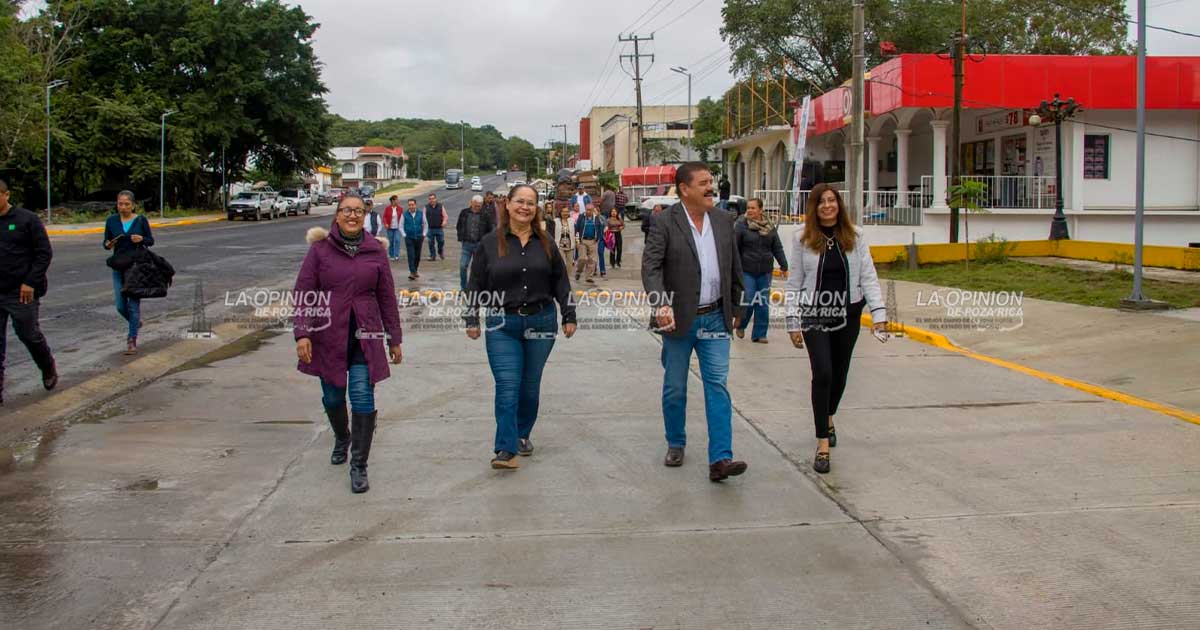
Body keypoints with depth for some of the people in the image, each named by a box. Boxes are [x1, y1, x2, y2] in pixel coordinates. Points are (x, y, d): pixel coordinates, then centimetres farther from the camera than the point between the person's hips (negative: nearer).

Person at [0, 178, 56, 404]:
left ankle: (48, 367, 34)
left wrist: (30, 282, -13)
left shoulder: (27, 220, -5)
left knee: (29, 334, 5)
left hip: (21, 292, -4)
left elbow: (44, 253, -6)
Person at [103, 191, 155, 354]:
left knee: (133, 304, -4)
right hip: (118, 267, 3)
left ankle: (132, 340, 2)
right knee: (120, 306, 4)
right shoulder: (111, 220, 4)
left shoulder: (141, 220, -2)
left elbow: (151, 241, 4)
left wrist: (142, 239, -17)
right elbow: (106, 243, 9)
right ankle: (135, 323, 34)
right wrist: (108, 245, -14)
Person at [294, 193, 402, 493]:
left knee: (363, 398, -9)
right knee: (332, 397, 14)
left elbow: (387, 297, 7)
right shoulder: (320, 249, -2)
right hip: (328, 336, 0)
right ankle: (342, 439, 45)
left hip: (364, 336, 0)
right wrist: (302, 333, -15)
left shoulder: (375, 250, 2)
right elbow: (303, 293, -4)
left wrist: (394, 339, 9)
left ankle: (359, 466, 2)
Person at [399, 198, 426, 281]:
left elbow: (425, 225, 12)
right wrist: (404, 235, -1)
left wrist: (424, 235, 7)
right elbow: (401, 226, 6)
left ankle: (415, 270, 27)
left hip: (419, 238, 2)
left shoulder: (421, 214, 2)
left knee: (417, 256, 10)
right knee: (411, 255, -10)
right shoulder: (404, 215, -2)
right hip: (409, 238, -2)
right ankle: (412, 272, -12)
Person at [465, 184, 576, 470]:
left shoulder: (545, 243, 6)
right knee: (507, 385, -10)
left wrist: (569, 316, 7)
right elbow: (476, 285, 3)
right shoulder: (490, 242, 0)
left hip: (541, 323, 2)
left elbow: (560, 281, 10)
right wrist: (472, 320, 0)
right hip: (502, 325, -2)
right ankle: (506, 449, -10)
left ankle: (523, 434, 30)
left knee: (530, 385, 10)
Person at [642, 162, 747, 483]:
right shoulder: (664, 222, -10)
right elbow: (651, 267, -19)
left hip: (714, 318, 3)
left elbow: (735, 267, 13)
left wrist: (735, 308, 14)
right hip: (678, 319, -3)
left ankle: (720, 458, -7)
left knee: (718, 386, -5)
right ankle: (675, 444, 31)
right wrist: (661, 304, -34)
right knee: (674, 388, 11)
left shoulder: (724, 221, 5)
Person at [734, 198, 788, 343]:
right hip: (746, 271, -4)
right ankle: (740, 325, 20)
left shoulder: (770, 226, 7)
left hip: (765, 272, 4)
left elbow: (777, 248, 11)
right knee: (748, 302, -8)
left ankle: (759, 334, 14)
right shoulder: (741, 225, -6)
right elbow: (734, 248, -5)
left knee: (763, 304, 4)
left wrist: (784, 266, 6)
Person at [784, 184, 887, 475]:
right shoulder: (802, 240, -2)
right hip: (815, 315, -2)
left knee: (840, 374, 13)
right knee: (823, 374, -13)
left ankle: (828, 418, 43)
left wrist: (879, 313, -9)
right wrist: (793, 323, -1)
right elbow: (794, 284, 1)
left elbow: (868, 277, 0)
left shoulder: (855, 236, 0)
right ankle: (823, 445, -8)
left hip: (848, 315, 2)